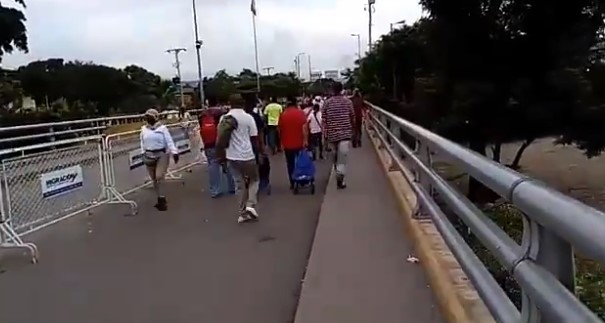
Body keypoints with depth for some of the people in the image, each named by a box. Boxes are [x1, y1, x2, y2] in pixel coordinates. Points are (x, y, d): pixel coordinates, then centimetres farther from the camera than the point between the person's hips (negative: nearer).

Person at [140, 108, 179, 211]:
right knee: (154, 179, 8)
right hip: (149, 155, 5)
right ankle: (161, 199, 20)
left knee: (159, 176, -14)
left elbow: (169, 141, -10)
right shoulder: (144, 129, 8)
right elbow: (143, 143, 13)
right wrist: (144, 154, 3)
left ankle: (161, 199, -2)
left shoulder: (162, 128, -4)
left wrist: (174, 152, -20)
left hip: (162, 154, -4)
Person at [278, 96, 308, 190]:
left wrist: (282, 142, 19)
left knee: (290, 164, 9)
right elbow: (304, 128, -14)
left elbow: (280, 130, 7)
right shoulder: (300, 113, -6)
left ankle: (292, 183, 9)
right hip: (299, 143, -1)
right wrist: (305, 140, -13)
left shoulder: (282, 115, 1)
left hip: (287, 144, 1)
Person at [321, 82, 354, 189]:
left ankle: (339, 176, 33)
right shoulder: (347, 101, 0)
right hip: (345, 133, -2)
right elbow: (353, 117, 7)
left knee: (336, 156, 20)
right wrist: (351, 128, 25)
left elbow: (323, 120, -2)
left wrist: (325, 134, 4)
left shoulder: (327, 102, 1)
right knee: (342, 157, -5)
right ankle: (340, 179, -17)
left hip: (331, 134, 2)